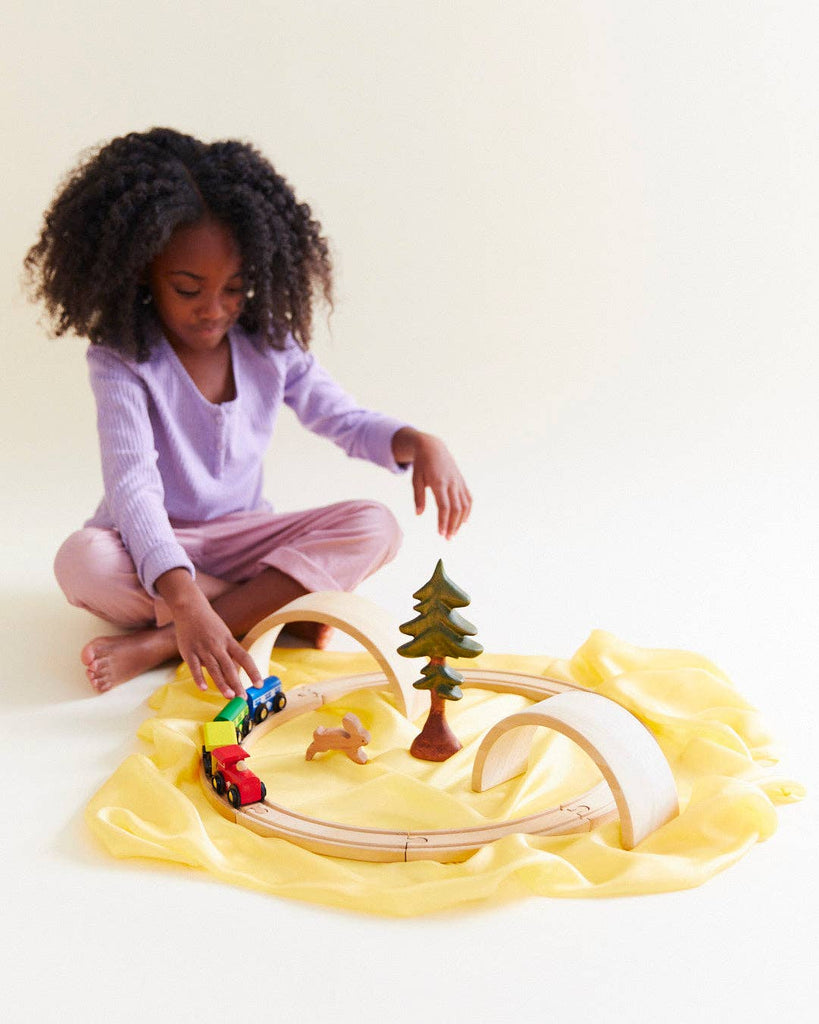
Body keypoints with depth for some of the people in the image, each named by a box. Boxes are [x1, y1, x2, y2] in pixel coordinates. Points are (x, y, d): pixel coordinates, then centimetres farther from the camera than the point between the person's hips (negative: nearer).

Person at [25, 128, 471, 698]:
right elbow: (133, 484, -30)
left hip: (242, 538, 4)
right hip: (153, 545, -3)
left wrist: (420, 444, -19)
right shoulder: (122, 362, -18)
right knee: (83, 562, -36)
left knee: (375, 527, -20)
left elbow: (346, 421, 6)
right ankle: (285, 612, -23)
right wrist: (186, 602, -45)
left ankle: (157, 643, -27)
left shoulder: (270, 347, -4)